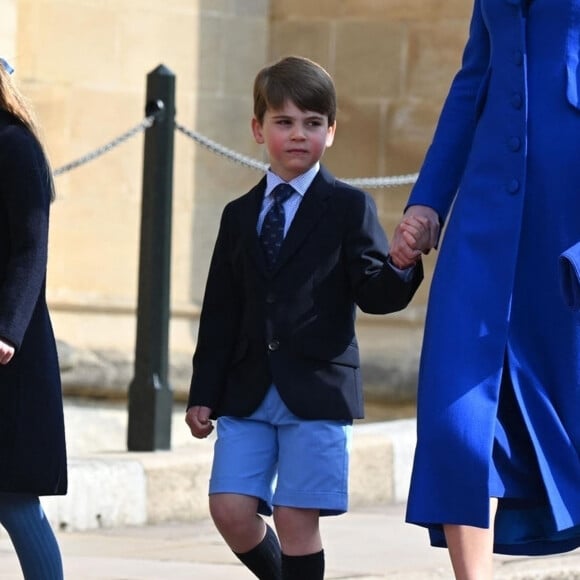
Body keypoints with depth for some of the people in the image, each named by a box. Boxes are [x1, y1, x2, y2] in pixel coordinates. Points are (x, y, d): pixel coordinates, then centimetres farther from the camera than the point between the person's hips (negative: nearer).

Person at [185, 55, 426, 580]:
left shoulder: (349, 208, 2)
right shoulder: (240, 215, 14)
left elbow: (374, 295, -6)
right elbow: (220, 313, 14)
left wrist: (402, 265, -28)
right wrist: (204, 393, 9)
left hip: (317, 389, -4)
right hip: (248, 392, 4)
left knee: (296, 517, -6)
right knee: (230, 508, -3)